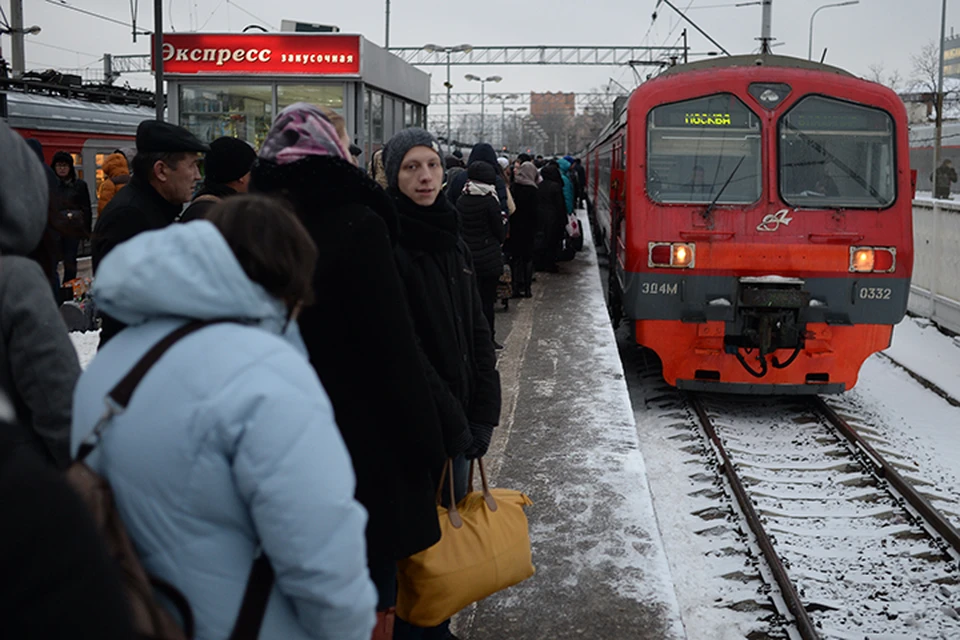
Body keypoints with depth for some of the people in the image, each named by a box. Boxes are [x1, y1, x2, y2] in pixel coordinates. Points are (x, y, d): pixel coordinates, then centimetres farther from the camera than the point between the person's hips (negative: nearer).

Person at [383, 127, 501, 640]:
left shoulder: (450, 241, 10)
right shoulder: (388, 246, -15)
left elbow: (477, 332, 9)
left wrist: (483, 415, 0)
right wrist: (453, 422, -15)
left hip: (457, 420, 8)